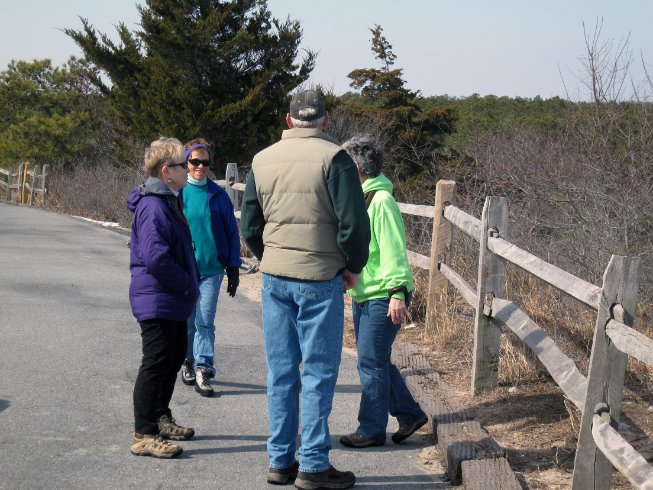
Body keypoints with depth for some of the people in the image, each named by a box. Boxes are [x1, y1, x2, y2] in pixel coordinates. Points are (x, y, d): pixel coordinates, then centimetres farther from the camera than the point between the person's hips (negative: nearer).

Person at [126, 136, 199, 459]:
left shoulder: (169, 202, 13)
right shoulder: (153, 207, -21)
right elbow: (155, 257, -28)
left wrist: (189, 283, 14)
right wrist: (187, 284, -17)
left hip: (172, 300, 11)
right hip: (157, 301, -11)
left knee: (174, 356, 19)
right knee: (156, 363, -7)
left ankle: (160, 419, 32)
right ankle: (144, 435, -2)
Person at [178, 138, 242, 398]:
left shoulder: (218, 195, 1)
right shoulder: (176, 193, -2)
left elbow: (231, 232, 6)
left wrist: (233, 269, 5)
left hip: (211, 269, 0)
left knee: (205, 321, -4)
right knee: (187, 320, 11)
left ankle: (203, 369, -3)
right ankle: (188, 363, 27)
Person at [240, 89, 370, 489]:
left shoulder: (262, 160, 8)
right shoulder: (333, 157, -9)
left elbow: (250, 226, 14)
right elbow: (353, 221, -12)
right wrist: (354, 266, 1)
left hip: (274, 279, 5)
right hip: (319, 279, -5)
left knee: (281, 372, 11)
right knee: (319, 374, 1)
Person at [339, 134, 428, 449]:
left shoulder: (381, 200, -16)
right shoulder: (359, 199, 14)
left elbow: (393, 251, -21)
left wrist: (398, 293, -24)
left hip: (383, 297, -10)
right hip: (362, 295, 10)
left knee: (371, 363, -4)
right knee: (375, 361, 14)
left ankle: (371, 430, 5)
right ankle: (409, 414, 25)